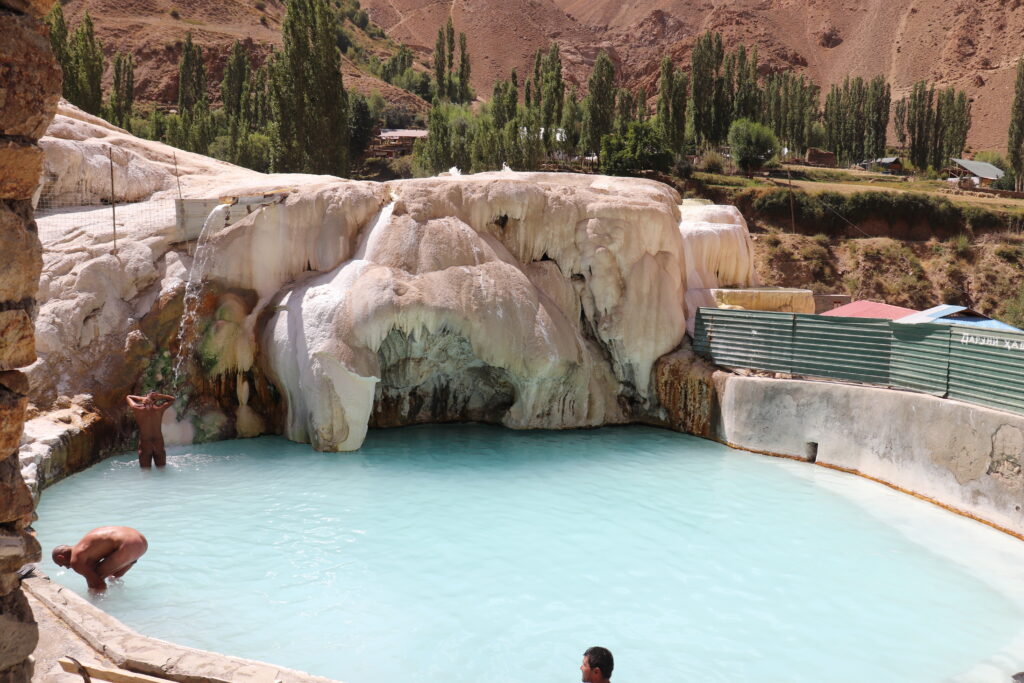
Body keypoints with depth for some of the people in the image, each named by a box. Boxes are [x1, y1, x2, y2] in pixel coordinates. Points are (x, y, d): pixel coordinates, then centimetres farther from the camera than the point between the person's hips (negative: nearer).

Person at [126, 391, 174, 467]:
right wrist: (158, 396, -4)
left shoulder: (137, 409, -10)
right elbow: (172, 399, 9)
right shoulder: (159, 409, -9)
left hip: (144, 444, -1)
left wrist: (142, 398, -1)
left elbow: (128, 397, 10)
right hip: (158, 444, 1)